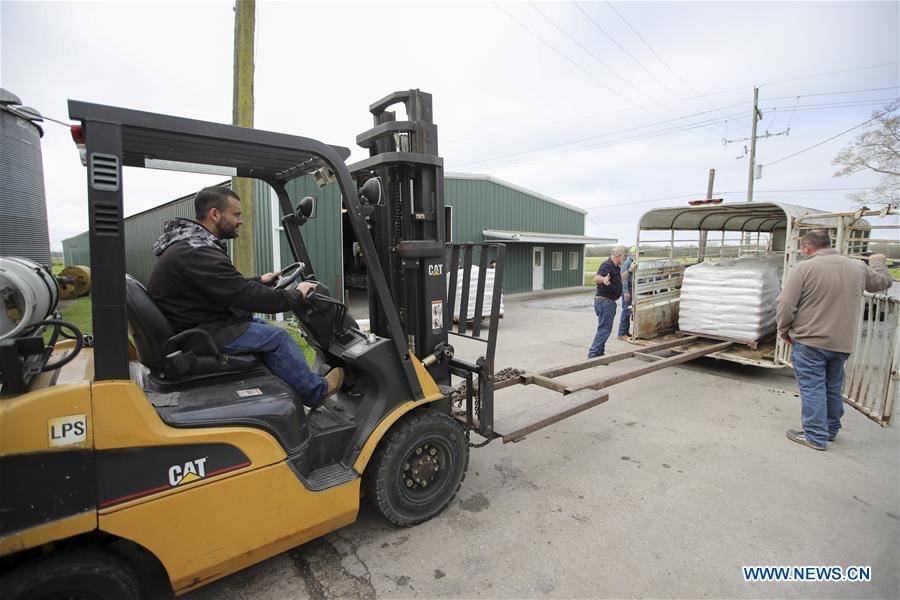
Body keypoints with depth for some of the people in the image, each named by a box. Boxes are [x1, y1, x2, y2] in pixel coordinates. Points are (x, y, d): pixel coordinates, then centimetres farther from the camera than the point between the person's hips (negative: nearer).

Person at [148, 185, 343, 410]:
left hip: (195, 321, 11)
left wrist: (259, 281, 18)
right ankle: (316, 391, 7)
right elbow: (245, 296, -26)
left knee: (261, 325, 15)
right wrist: (296, 295, -15)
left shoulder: (191, 243, 8)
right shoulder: (196, 253, -26)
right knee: (276, 337, -10)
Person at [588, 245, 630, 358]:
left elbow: (619, 279, 34)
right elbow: (596, 278, -37)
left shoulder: (616, 267, 15)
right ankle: (593, 354, -9)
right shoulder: (607, 265, -18)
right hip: (605, 301, -11)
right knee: (604, 329, -11)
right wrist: (603, 279, -58)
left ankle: (599, 353, 28)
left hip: (609, 302, 11)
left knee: (604, 329, 17)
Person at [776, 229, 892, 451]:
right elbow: (884, 281, 26)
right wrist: (877, 261, 44)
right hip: (842, 344, 6)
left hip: (809, 342, -6)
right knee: (833, 388, 19)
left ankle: (815, 436, 3)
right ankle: (831, 430, 32)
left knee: (812, 388, 0)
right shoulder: (859, 267, 5)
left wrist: (784, 331, -2)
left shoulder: (804, 268, -14)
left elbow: (786, 305, -16)